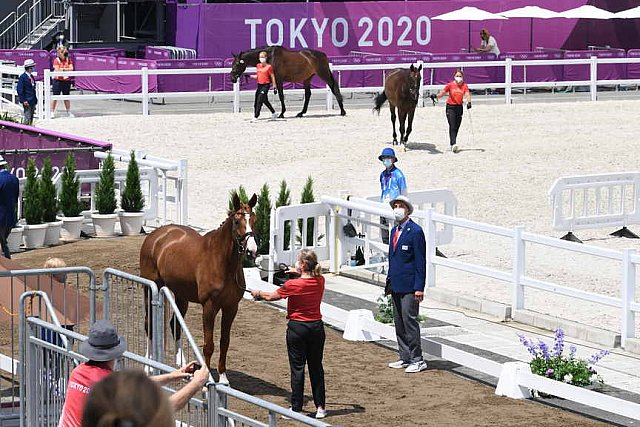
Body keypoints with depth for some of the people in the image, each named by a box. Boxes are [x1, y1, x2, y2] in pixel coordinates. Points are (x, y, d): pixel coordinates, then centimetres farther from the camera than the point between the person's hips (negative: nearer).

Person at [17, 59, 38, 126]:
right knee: (27, 118, -10)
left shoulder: (31, 77, 13)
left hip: (32, 101, 8)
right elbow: (20, 90, -13)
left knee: (31, 118, 10)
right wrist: (24, 100, -17)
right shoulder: (22, 77, -11)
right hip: (27, 101, -8)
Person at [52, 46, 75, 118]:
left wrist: (63, 69, -16)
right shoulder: (56, 60, -5)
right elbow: (57, 70, -14)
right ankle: (52, 112, 6)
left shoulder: (68, 60, 7)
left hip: (66, 81, 4)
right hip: (58, 80, -4)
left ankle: (69, 112, 19)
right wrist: (67, 70, -11)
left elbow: (71, 69, -5)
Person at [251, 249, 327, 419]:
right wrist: (299, 273, 28)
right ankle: (320, 407, 14)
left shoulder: (292, 285, -16)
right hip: (317, 327, 4)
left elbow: (270, 296, 0)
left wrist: (257, 293, 18)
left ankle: (296, 408, 5)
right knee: (316, 367, 12)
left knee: (297, 367, 2)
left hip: (297, 328, -4)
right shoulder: (320, 281, -4)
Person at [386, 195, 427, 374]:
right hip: (396, 285, 8)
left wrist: (419, 287, -16)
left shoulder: (415, 231, -11)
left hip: (409, 287, -8)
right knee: (399, 323, 11)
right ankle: (404, 358, 19)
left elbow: (421, 261, -13)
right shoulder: (394, 231, 14)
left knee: (409, 321, -8)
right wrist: (389, 280, 15)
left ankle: (417, 360, -3)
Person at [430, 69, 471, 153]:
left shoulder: (464, 86, 1)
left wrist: (469, 102, -33)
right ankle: (454, 144, -24)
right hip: (450, 107, -3)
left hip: (459, 107, 3)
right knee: (452, 126, -14)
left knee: (456, 127, 8)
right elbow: (442, 93, -6)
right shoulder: (450, 85, -3)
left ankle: (452, 144, 22)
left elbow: (467, 94, -13)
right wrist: (436, 96, -25)